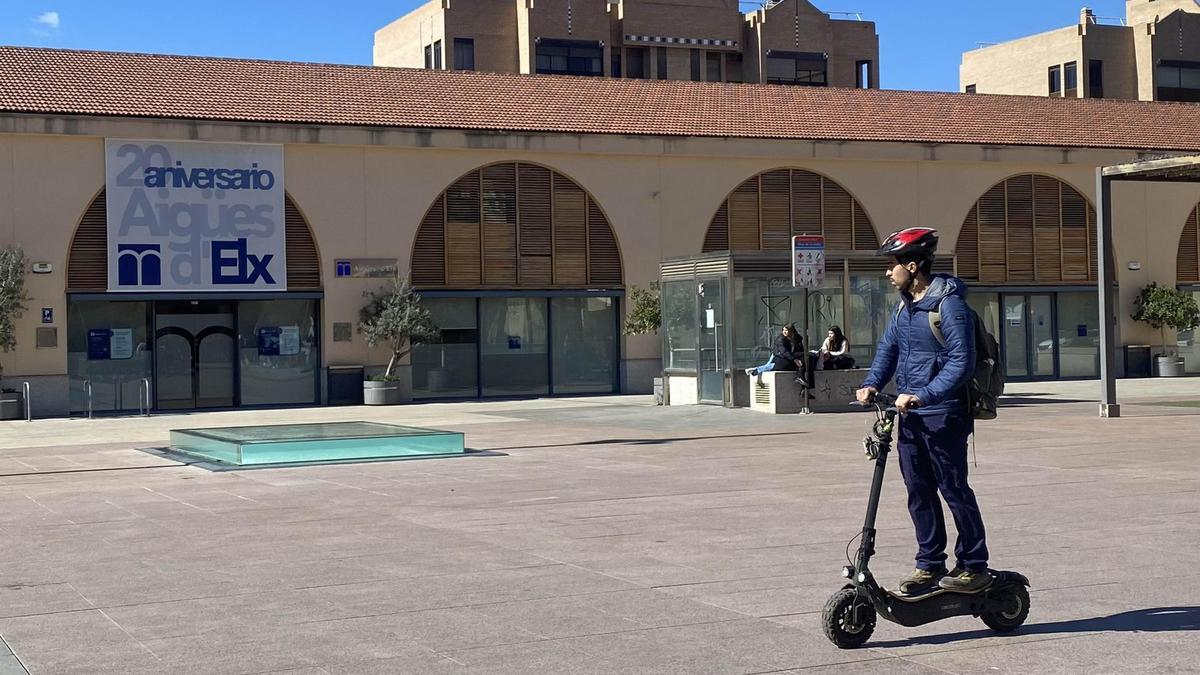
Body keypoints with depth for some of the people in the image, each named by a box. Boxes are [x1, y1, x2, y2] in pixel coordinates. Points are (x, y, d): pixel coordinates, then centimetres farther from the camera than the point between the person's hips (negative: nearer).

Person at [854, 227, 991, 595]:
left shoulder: (948, 303, -14)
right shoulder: (905, 304, 12)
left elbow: (961, 362, -20)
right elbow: (888, 348, 18)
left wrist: (924, 395, -28)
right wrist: (871, 384, 0)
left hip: (942, 415, -8)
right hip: (910, 414, 8)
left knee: (954, 490, -1)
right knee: (919, 492, 11)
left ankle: (974, 566, 8)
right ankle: (930, 565, 19)